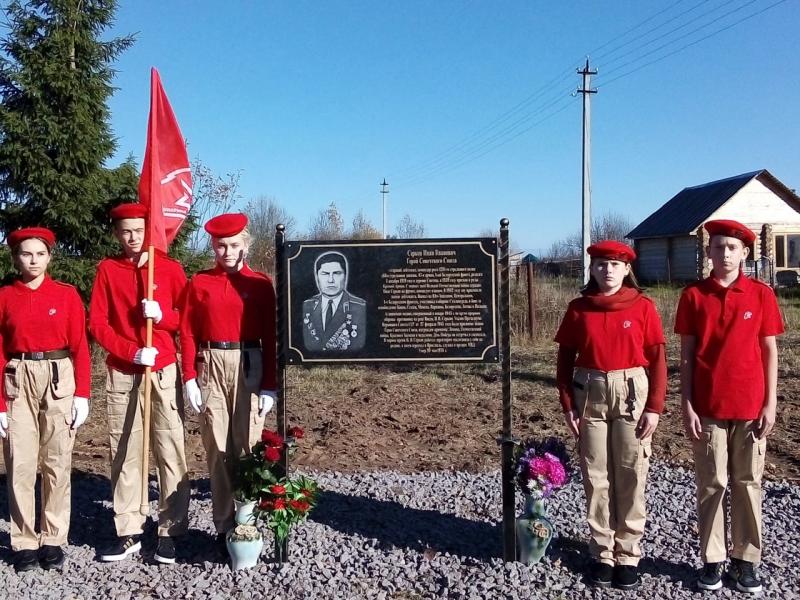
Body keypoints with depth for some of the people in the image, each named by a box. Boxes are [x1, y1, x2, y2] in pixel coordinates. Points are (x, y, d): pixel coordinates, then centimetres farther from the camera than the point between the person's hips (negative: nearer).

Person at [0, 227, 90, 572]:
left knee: (57, 463, 4)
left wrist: (82, 395, -6)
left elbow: (80, 347, 1)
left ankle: (53, 540, 15)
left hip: (60, 381, 0)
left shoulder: (67, 294, 2)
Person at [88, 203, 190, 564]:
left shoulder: (171, 268, 3)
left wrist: (162, 315, -16)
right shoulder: (107, 269, 5)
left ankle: (170, 532, 5)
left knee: (170, 452, -2)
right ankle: (128, 532, 14)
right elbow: (97, 324, 0)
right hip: (121, 374, 1)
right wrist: (133, 352, -13)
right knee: (124, 453, 6)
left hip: (164, 372, -1)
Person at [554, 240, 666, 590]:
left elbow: (657, 360, -2)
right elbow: (565, 359, 5)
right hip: (590, 395, 1)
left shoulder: (643, 306, -2)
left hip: (632, 394, -1)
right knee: (596, 476, 7)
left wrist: (654, 407, -7)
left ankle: (628, 554, 17)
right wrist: (567, 404, -2)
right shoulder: (578, 308, 2)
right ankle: (602, 553, 19)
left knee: (631, 476, 4)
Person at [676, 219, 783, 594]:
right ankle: (712, 559, 17)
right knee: (711, 485, 7)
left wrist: (770, 404, -2)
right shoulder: (694, 296, 0)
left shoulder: (761, 294, 1)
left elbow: (769, 351, 3)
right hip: (708, 407, 0)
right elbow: (686, 355, 1)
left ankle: (745, 559, 20)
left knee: (747, 484, 8)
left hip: (751, 406, 1)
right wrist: (687, 405, -4)